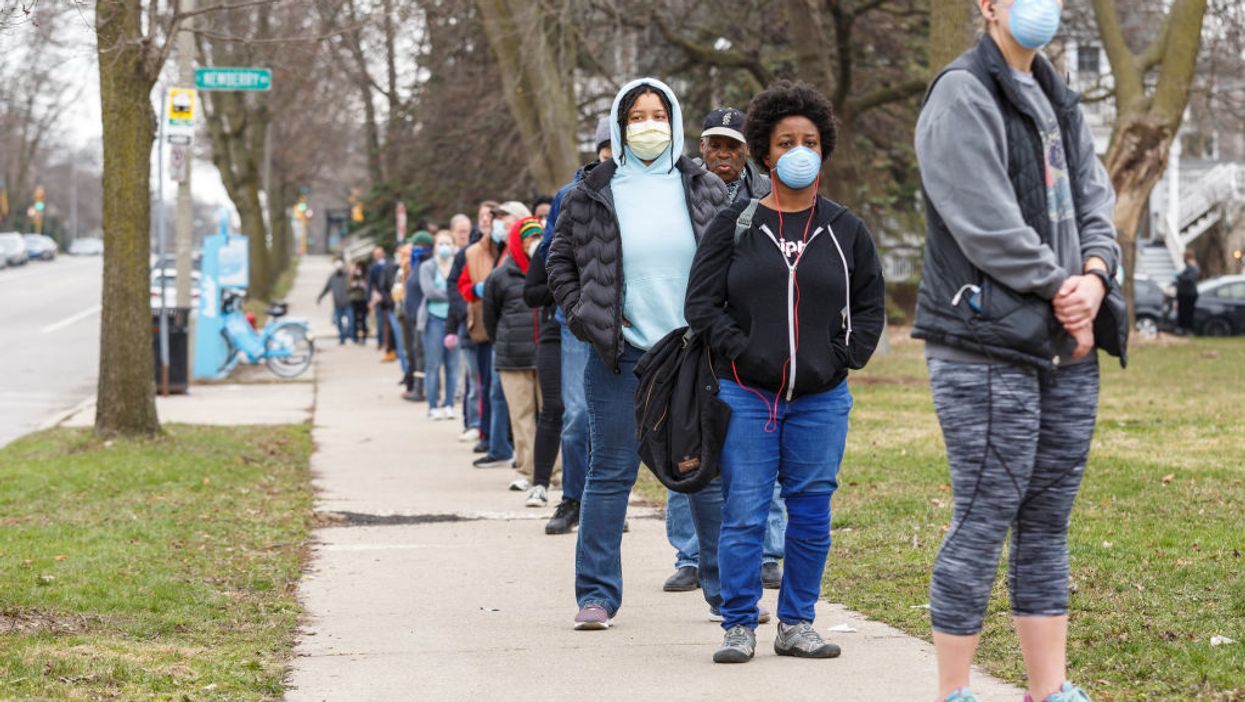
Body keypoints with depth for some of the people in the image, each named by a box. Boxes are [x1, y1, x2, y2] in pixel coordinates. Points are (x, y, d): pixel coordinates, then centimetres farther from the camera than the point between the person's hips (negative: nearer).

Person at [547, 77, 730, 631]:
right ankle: (596, 594, 8)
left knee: (709, 472, 4)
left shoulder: (706, 191, 7)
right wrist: (586, 318, -2)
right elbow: (560, 264, 11)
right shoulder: (591, 197, 4)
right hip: (620, 357, -1)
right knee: (611, 473, 2)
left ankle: (726, 589, 14)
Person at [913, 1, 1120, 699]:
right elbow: (986, 223, -17)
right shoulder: (963, 96, -9)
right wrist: (1061, 290, -11)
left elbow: (1096, 201, 14)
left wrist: (1096, 275, -6)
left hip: (1066, 351, 8)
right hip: (987, 348, -8)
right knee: (984, 520, -5)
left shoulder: (1058, 99, 18)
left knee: (1047, 523, 11)